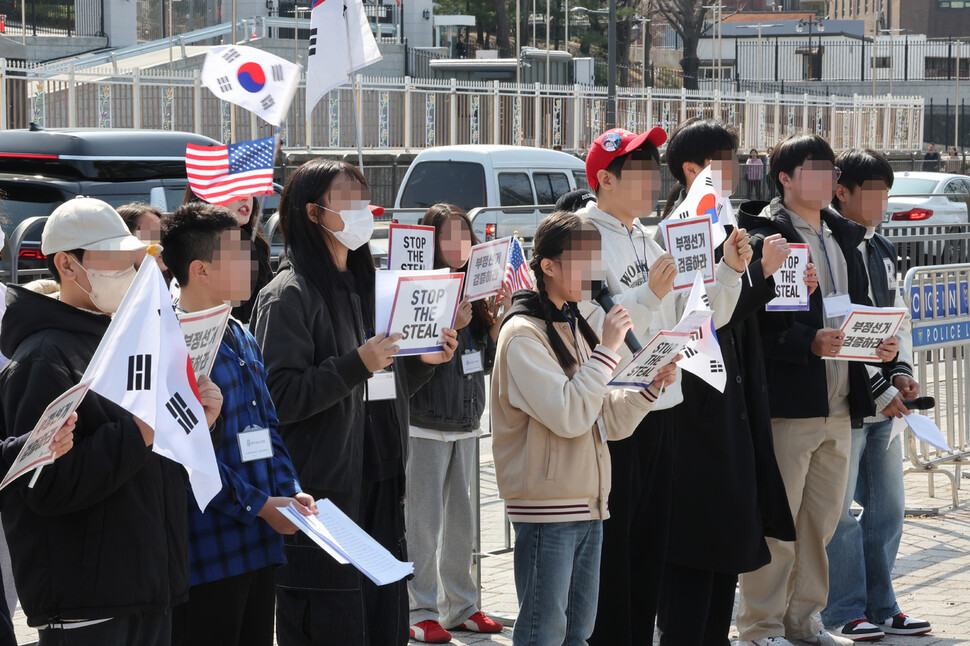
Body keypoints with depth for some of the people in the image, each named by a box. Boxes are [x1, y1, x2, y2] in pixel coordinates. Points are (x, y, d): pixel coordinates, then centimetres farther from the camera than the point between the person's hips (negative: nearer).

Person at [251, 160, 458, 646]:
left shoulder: (366, 286, 18)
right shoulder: (289, 296, -8)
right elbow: (278, 397, -17)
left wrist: (424, 363, 7)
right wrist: (356, 365, -23)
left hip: (379, 491, 8)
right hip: (320, 493, -8)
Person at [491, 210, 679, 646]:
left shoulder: (574, 328, 15)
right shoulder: (523, 334, -12)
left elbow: (609, 422, 14)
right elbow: (568, 415, -23)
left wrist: (651, 387, 0)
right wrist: (607, 349, -20)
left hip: (587, 505, 9)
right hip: (548, 508, -9)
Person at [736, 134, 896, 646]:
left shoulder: (843, 237, 18)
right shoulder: (762, 238, -9)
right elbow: (752, 322, -15)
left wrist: (879, 344, 4)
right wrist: (810, 343, -25)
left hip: (839, 404, 8)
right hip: (788, 402, -8)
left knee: (822, 518, 13)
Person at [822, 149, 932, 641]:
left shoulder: (882, 250, 14)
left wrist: (901, 373, 2)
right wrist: (880, 390, -17)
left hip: (885, 404, 8)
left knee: (888, 507, 13)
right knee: (839, 511, -1)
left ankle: (879, 606, 22)